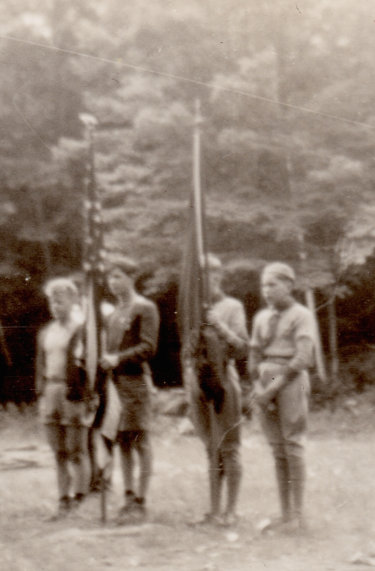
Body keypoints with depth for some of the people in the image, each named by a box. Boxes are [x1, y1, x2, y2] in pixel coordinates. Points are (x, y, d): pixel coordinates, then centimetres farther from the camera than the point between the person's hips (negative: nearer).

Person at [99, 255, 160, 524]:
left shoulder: (145, 308, -4)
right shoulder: (113, 312, 18)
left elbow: (148, 347, -13)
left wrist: (118, 359, -18)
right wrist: (105, 361, 7)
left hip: (136, 380, -7)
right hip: (115, 381, 8)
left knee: (140, 441, -4)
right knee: (122, 441, 9)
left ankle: (141, 502, -2)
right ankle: (129, 496, 16)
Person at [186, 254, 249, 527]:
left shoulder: (232, 307, -1)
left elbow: (242, 348, -8)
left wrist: (220, 327, -19)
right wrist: (189, 374, 4)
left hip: (223, 379, -5)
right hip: (200, 381, 5)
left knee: (229, 448, -3)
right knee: (212, 448, 10)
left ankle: (231, 510, 2)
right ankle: (215, 509, 14)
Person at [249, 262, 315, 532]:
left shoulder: (302, 315, -5)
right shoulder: (262, 317, 14)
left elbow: (303, 357, -14)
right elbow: (255, 357, 14)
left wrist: (274, 387, -16)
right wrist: (259, 389, -1)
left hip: (291, 382, -6)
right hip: (266, 388, 6)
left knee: (293, 447, -5)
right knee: (278, 449, 6)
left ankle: (298, 514, 0)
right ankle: (285, 513, 10)